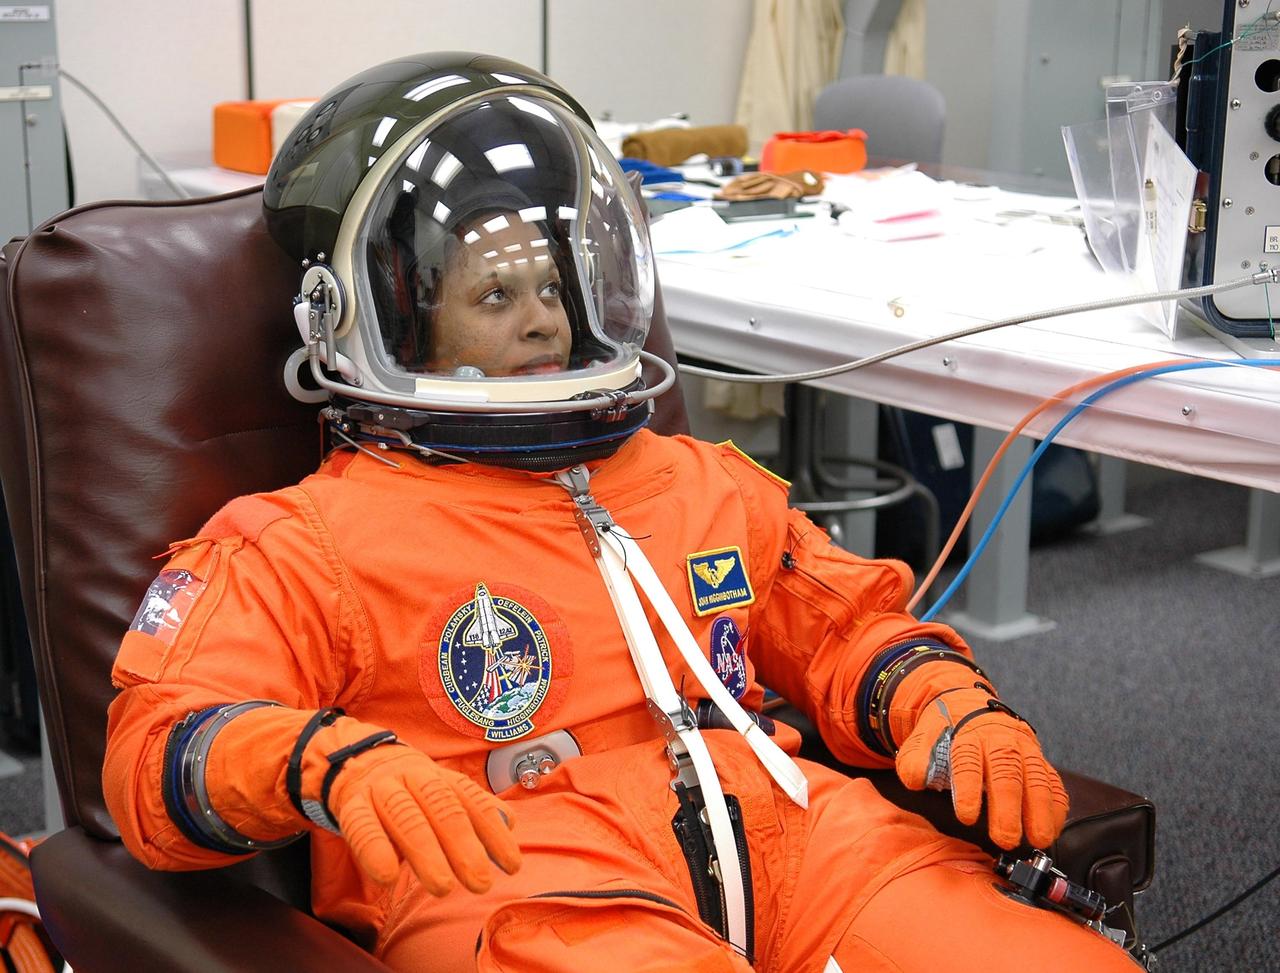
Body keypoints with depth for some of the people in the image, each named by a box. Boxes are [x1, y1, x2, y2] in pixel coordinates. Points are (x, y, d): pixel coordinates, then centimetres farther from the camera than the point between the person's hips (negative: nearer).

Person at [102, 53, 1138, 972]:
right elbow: (158, 749, 1)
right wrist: (330, 765, -22)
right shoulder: (306, 543, 11)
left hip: (780, 835, 5)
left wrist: (951, 707, 9)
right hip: (512, 885, -4)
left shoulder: (705, 486, 28)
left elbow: (848, 624, 32)